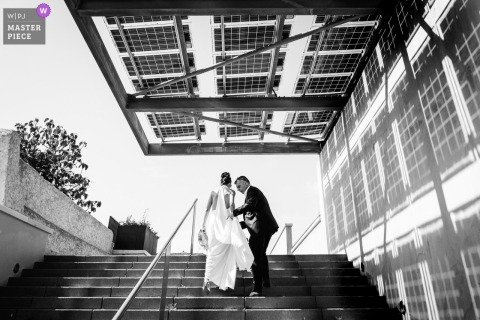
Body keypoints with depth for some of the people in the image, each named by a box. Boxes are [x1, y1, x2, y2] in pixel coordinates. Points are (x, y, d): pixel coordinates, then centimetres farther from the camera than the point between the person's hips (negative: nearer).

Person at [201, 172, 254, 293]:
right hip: (227, 223, -3)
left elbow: (207, 209, 5)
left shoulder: (214, 192, 9)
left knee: (212, 253, 8)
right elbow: (231, 205, -12)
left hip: (213, 222, 3)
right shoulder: (231, 192, 3)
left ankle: (207, 280, -4)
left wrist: (204, 225, 7)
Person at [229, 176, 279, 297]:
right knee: (261, 254, 26)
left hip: (259, 228, -10)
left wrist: (234, 212, -20)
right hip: (268, 227, 10)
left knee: (256, 257, -6)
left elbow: (250, 205, -24)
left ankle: (257, 288, -4)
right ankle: (265, 280, 37)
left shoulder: (252, 190, -1)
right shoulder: (256, 192, 27)